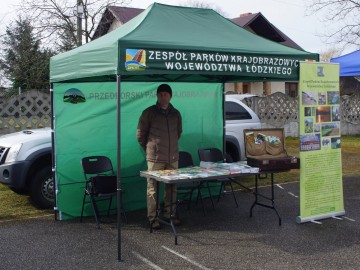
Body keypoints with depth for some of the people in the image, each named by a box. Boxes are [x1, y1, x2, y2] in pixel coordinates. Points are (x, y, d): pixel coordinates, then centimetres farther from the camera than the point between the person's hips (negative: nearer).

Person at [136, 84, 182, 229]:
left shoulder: (176, 114, 9)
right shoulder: (149, 113, -4)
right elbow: (140, 135, 1)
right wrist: (149, 149, 6)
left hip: (172, 158, 4)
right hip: (155, 158, -4)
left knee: (171, 187, 11)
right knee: (153, 188, 0)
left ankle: (169, 214, 24)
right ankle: (152, 218, 9)